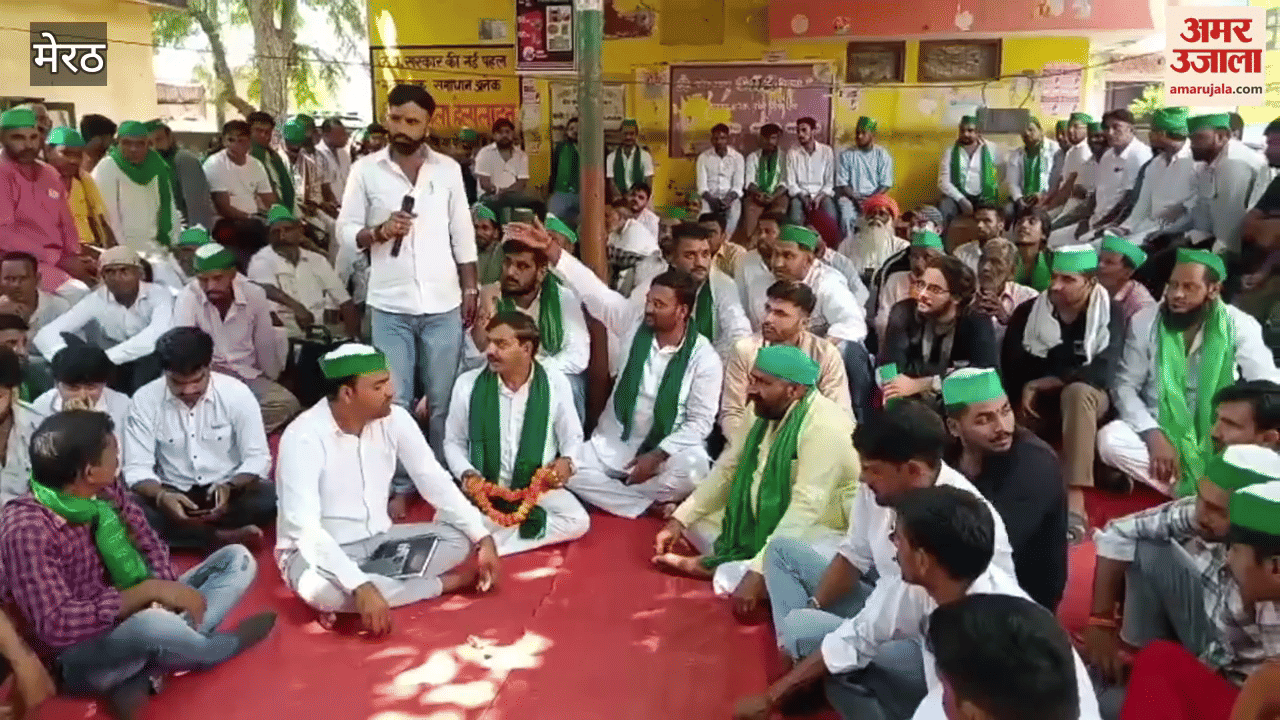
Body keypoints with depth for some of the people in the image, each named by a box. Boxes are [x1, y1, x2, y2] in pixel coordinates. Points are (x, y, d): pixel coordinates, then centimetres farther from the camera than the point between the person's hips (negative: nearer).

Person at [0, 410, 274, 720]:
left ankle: (141, 673, -14)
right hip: (79, 656, -8)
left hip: (133, 615, 8)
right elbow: (56, 625, -30)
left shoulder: (106, 489, -4)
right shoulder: (26, 528, -24)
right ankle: (221, 647, -3)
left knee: (237, 559, 0)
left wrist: (164, 592, -15)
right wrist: (148, 590, -30)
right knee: (152, 625, -41)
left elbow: (149, 545, 5)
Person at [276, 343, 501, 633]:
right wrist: (361, 587, -42)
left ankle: (349, 605, -18)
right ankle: (445, 582, -17)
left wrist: (484, 538, -14)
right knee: (318, 586, -39)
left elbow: (436, 483, -4)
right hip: (320, 550, -5)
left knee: (462, 539, -12)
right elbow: (305, 529, -32)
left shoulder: (395, 419, -8)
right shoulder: (303, 437, -24)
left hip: (378, 541, 5)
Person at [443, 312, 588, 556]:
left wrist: (567, 461, -18)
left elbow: (572, 436, 4)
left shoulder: (555, 382, -8)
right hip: (482, 489, -1)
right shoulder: (467, 384, -7)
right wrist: (467, 474, -15)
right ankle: (527, 524, -19)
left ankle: (489, 541, -20)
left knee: (577, 521, -26)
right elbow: (453, 442, 4)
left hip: (538, 487, 1)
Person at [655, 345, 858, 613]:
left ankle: (716, 568, -16)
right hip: (761, 522, 8)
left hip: (817, 530, -8)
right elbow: (727, 469, 5)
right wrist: (679, 520, -3)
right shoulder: (761, 411, -1)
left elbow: (806, 510, -33)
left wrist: (757, 573, -37)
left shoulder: (825, 426, -27)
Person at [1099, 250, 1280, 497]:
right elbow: (1125, 386, -6)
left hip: (1218, 438, -1)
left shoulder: (1239, 326, -8)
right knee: (1109, 439, -30)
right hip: (1161, 431, 1)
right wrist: (1153, 435, -21)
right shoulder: (1145, 322, -6)